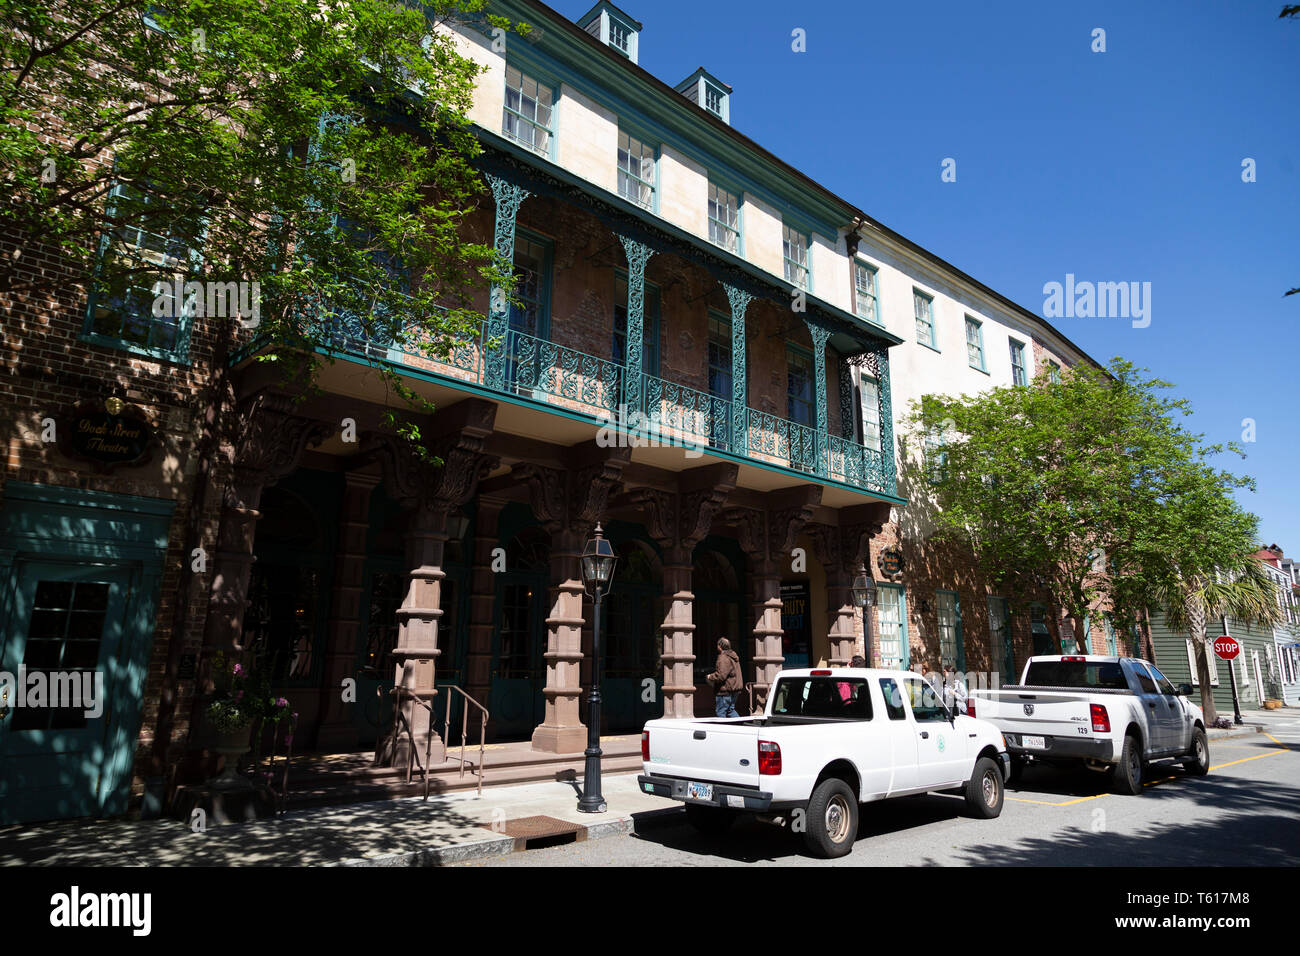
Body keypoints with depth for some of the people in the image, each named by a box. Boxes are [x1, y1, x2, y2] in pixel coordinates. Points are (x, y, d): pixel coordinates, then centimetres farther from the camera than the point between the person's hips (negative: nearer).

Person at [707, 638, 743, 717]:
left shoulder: (723, 658, -18)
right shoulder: (733, 656, 14)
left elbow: (721, 675, -26)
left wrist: (710, 677, -9)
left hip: (725, 691, -10)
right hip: (734, 690, 10)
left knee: (720, 712, -1)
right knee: (730, 710, 18)